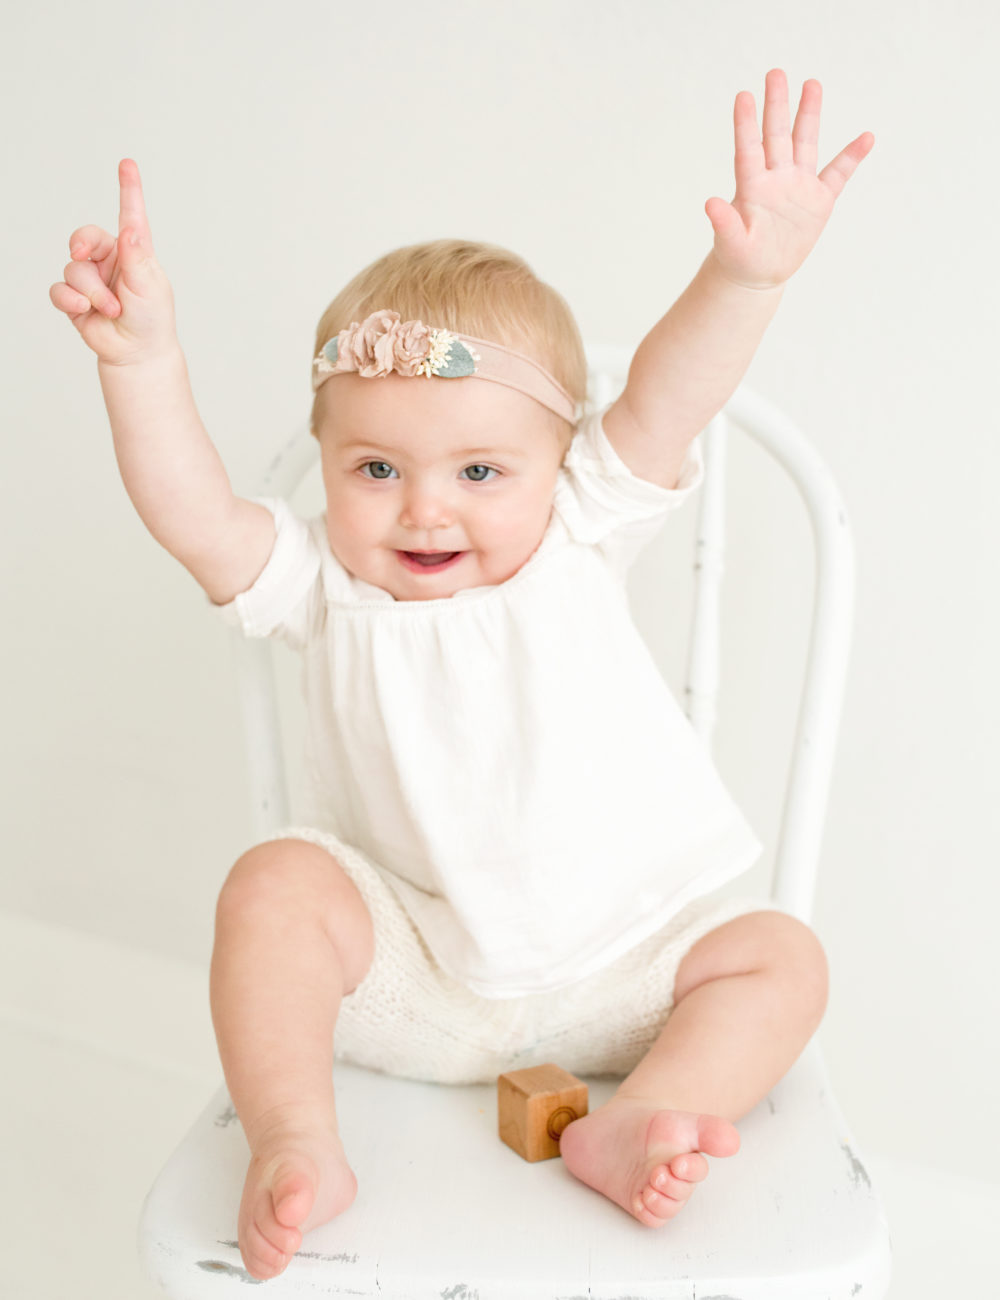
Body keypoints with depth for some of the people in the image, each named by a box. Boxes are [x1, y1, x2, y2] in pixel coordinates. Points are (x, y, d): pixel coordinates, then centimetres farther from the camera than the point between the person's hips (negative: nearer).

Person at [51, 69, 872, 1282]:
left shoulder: (574, 539, -1)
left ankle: (631, 1122, -26)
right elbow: (194, 513, -18)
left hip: (610, 963, 1)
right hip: (405, 964, -1)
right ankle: (295, 1144, -25)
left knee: (780, 957, -13)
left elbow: (660, 406, -17)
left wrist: (746, 273, -32)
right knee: (275, 882, -24)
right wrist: (142, 362, -32)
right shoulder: (326, 585, -2)